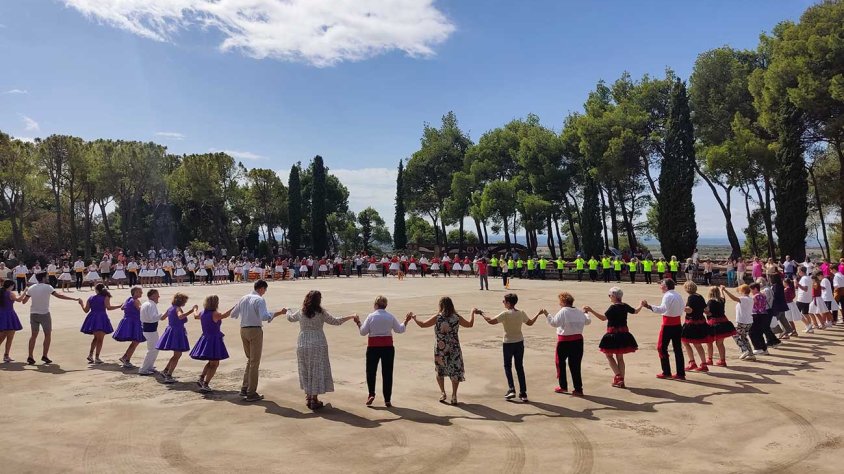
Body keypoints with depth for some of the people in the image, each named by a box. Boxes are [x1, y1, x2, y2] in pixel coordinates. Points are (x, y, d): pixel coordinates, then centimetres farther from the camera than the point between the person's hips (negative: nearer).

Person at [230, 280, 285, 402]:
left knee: (250, 359, 22)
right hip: (255, 330, -7)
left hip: (243, 330, 7)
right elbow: (264, 316, -26)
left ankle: (244, 388, 22)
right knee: (255, 362, 2)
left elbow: (233, 315, 17)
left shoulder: (243, 299, 9)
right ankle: (251, 393, 5)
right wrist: (279, 313, -22)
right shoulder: (260, 300, -12)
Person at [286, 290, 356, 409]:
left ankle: (308, 397, 22)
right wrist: (351, 316, 8)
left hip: (302, 345, 4)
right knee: (317, 371, 4)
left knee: (305, 370, 15)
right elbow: (335, 321, -2)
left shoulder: (300, 313, 2)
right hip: (318, 345, -4)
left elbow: (290, 318, 22)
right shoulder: (321, 313, -9)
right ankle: (314, 400, 6)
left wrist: (286, 312, 45)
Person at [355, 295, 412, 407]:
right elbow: (400, 330, 9)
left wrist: (358, 323, 11)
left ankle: (371, 394, 1)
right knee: (387, 372, 7)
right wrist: (406, 321, 23)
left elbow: (363, 332, -5)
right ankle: (387, 399, 9)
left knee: (371, 371, 14)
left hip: (373, 347, -2)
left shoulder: (371, 316, -6)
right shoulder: (391, 317, 1)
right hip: (388, 346, 2)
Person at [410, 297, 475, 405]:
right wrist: (473, 312, 24)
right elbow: (470, 324, 9)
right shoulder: (457, 317, -4)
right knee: (455, 371, 10)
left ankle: (442, 393, 18)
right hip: (454, 349, 1)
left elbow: (422, 324, -3)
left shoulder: (437, 318, -9)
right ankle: (454, 395, 10)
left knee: (440, 371, 19)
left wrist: (414, 318, 14)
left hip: (440, 349, 0)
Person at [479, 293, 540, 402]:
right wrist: (538, 314, 28)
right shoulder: (521, 313, -1)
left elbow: (491, 321, -19)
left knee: (508, 366, 13)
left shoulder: (505, 314, -17)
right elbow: (530, 323, 13)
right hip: (519, 343, 4)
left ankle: (511, 390, 2)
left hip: (508, 343, -4)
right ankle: (523, 394, 11)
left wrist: (482, 314, -4)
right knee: (520, 367, 11)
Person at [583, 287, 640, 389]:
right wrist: (641, 305, 44)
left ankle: (618, 376, -4)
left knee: (609, 355, 8)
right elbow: (635, 311, 23)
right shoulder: (625, 306, 5)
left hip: (613, 335, -7)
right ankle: (621, 381, 18)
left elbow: (603, 318, -27)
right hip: (624, 334, 7)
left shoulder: (613, 307, -17)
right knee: (620, 357, 13)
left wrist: (591, 311, -31)